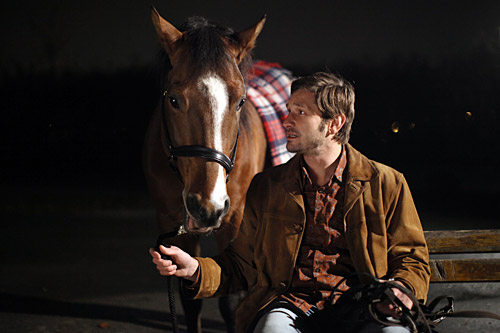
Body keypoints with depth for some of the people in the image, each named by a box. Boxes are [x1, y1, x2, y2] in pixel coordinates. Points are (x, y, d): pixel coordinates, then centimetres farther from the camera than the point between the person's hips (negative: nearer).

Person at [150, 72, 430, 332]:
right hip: (288, 305, 1)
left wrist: (402, 290, -10)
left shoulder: (386, 184, 11)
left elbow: (412, 258, 14)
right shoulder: (266, 186, 17)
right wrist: (195, 269, -1)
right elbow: (241, 266, 20)